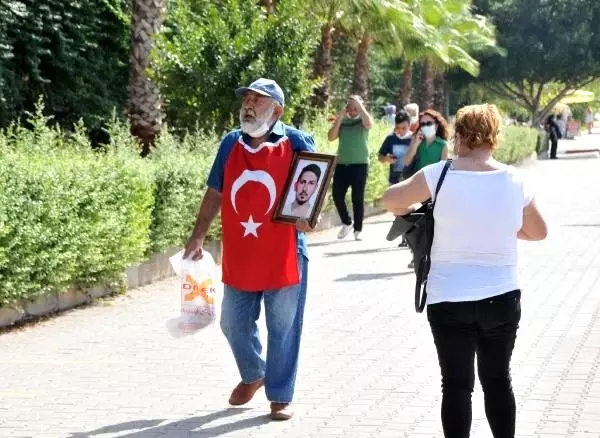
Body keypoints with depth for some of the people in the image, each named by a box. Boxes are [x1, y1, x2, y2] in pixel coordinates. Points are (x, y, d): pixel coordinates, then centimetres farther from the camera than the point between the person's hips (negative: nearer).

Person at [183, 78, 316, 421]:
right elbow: (215, 194, 13)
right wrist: (198, 237, 11)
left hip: (283, 257, -4)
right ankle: (253, 375, 39)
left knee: (283, 328, 4)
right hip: (238, 256, 4)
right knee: (234, 324, 13)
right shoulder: (230, 144, 6)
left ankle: (281, 396, 16)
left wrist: (306, 216, -22)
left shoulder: (297, 143, -6)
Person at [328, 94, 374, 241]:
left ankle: (358, 230, 7)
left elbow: (369, 124, -21)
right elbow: (331, 137, -1)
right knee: (337, 196, 0)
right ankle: (347, 223, 21)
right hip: (341, 164, 3)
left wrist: (360, 106, -15)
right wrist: (340, 117, -5)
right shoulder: (342, 121, 11)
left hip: (360, 165, -3)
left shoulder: (363, 120, 3)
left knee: (358, 199, 0)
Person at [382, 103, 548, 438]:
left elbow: (391, 200, 2)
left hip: (449, 299, -2)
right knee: (497, 379, 17)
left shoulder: (441, 174, -10)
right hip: (502, 298, 2)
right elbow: (539, 232, 10)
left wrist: (414, 214, 22)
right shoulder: (515, 180, -3)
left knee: (457, 385, 5)